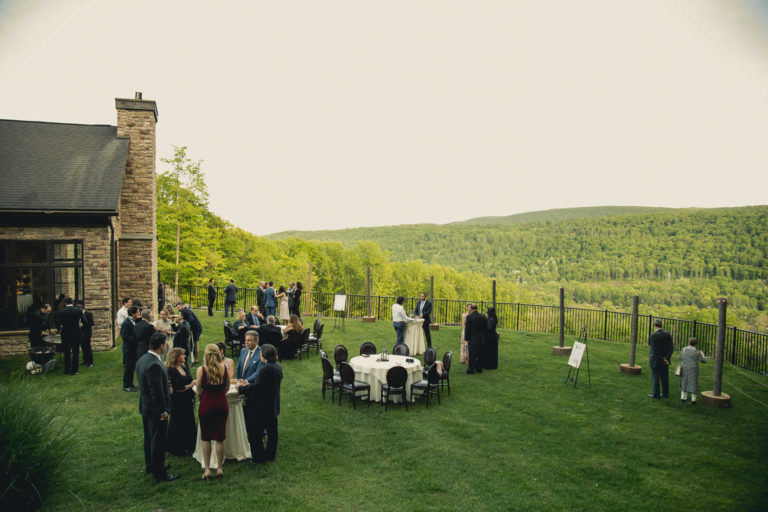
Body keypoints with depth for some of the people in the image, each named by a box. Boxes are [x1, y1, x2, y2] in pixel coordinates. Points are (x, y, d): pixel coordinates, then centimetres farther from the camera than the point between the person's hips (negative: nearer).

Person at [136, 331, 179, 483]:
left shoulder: (142, 359, 3)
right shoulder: (154, 364, -28)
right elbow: (157, 391, -27)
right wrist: (163, 410, -19)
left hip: (145, 406, 10)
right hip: (156, 409, -10)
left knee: (149, 438, 23)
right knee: (158, 441, 2)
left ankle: (150, 466, 39)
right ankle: (159, 474, 12)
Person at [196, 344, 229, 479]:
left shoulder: (201, 369, -13)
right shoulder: (224, 367, -6)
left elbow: (199, 391, -5)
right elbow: (227, 388, 3)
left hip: (206, 405, -2)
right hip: (222, 405, 2)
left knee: (206, 438, 12)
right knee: (220, 438, 12)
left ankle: (207, 469, 13)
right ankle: (220, 468, 18)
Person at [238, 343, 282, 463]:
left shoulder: (266, 369, -26)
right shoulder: (278, 366, 3)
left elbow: (256, 386, -23)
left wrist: (241, 388, -9)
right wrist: (248, 385, 11)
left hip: (262, 407, -9)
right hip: (273, 405, 9)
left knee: (255, 433, 6)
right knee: (272, 431, 18)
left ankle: (259, 457, 14)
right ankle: (271, 455, 30)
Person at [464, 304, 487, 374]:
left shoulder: (469, 317, -13)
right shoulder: (483, 316, 1)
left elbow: (467, 329, -10)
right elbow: (486, 328, 6)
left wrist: (467, 339, -2)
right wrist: (483, 337, 14)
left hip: (472, 339, -4)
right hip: (481, 339, 4)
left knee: (472, 355, 2)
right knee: (480, 354, 14)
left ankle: (471, 369, 6)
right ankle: (479, 369, 21)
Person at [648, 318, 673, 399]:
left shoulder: (653, 335, -18)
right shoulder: (667, 334, -3)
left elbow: (655, 349, -20)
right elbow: (670, 348, -5)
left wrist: (663, 358, -11)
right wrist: (667, 358, -9)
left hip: (655, 360, -5)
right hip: (665, 361, 5)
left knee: (655, 377, 5)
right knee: (664, 377, 15)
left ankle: (656, 394, 10)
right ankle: (665, 394, 25)